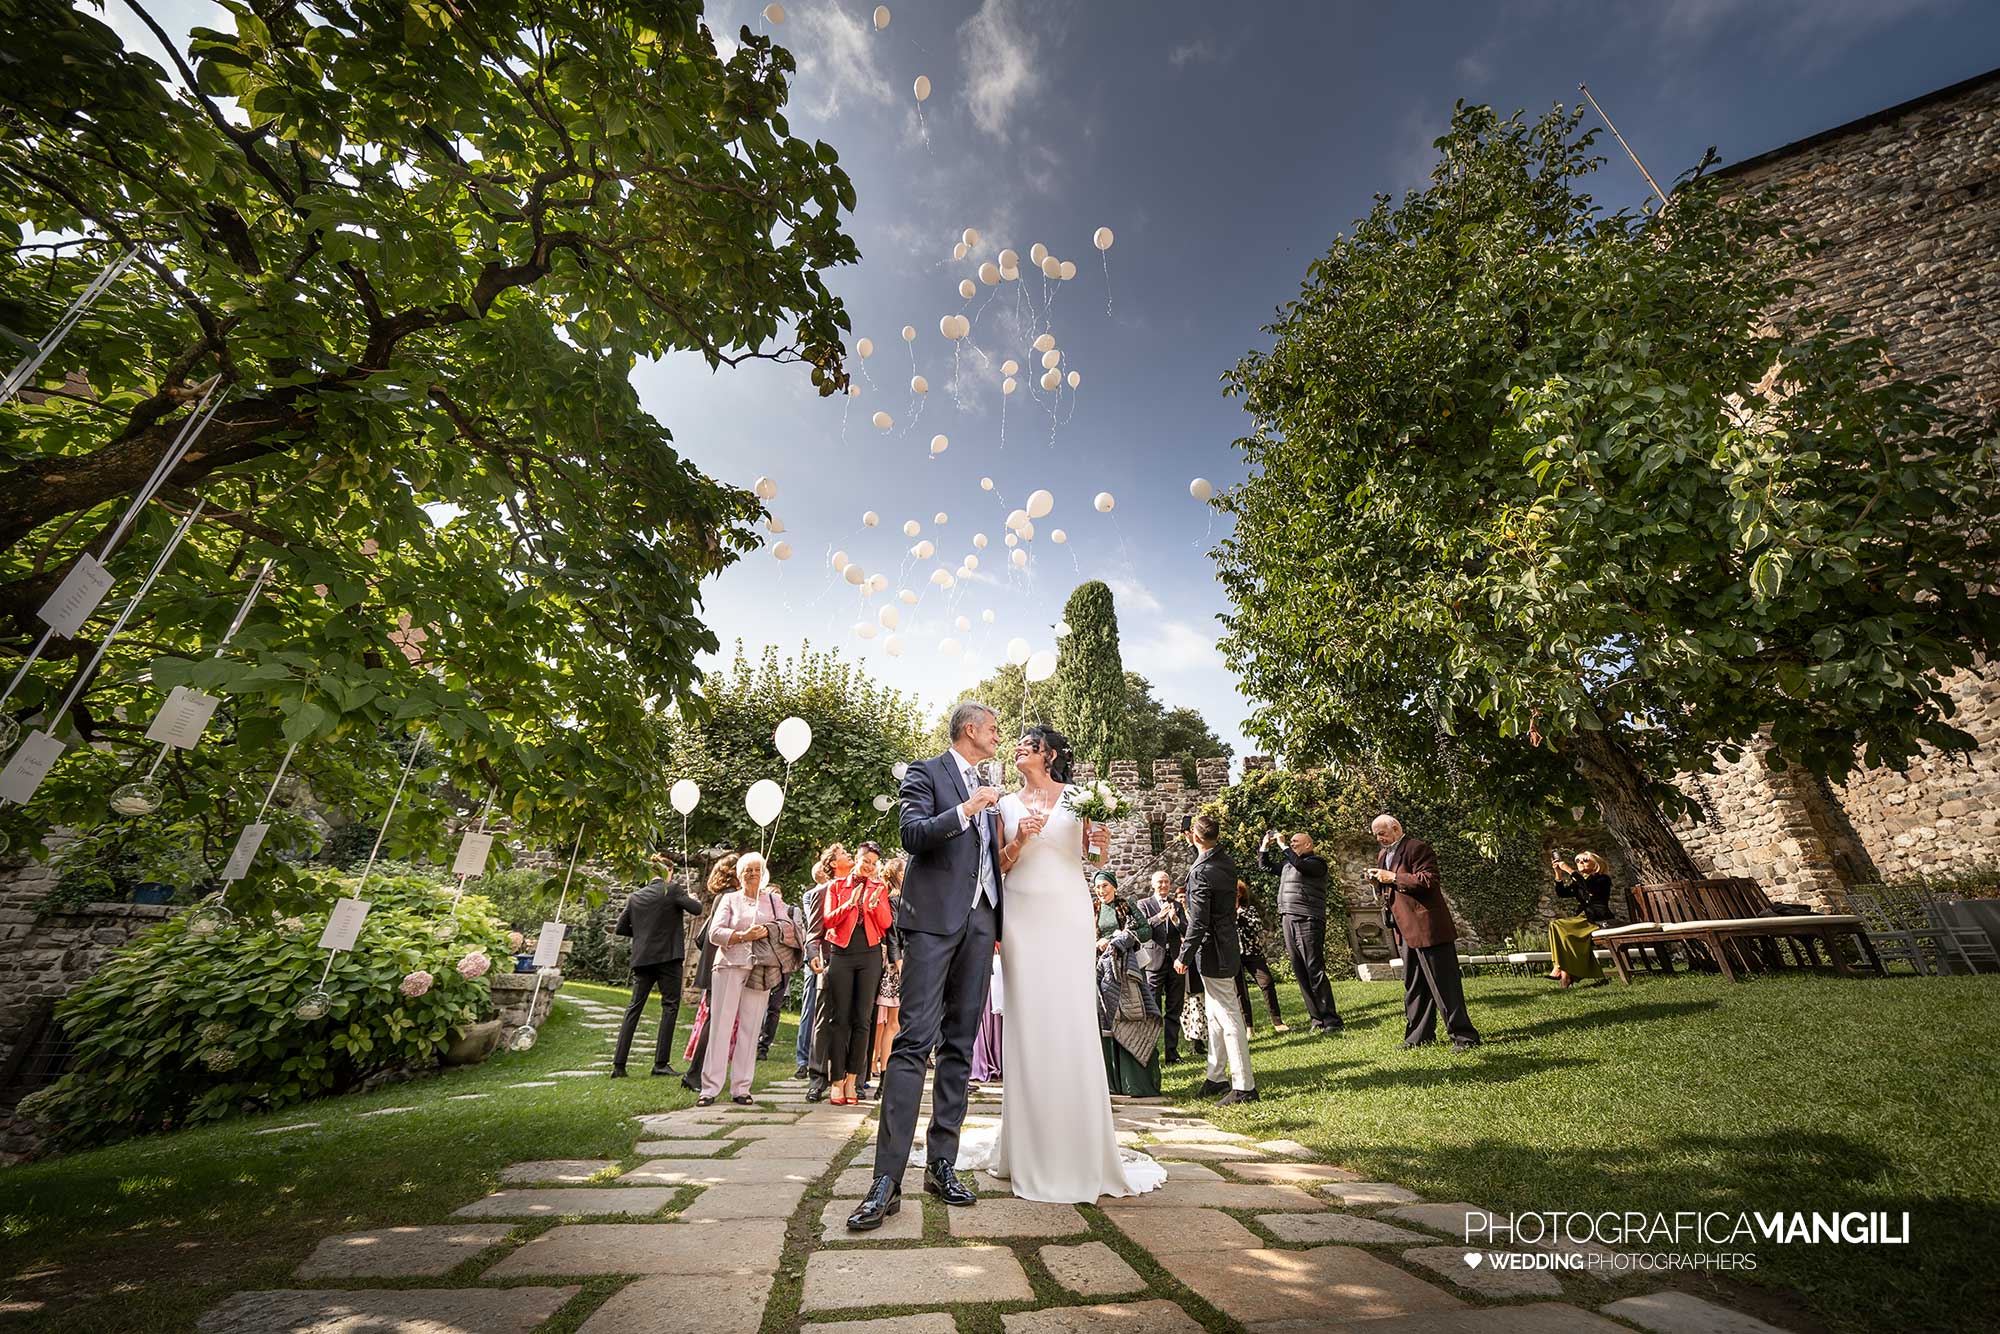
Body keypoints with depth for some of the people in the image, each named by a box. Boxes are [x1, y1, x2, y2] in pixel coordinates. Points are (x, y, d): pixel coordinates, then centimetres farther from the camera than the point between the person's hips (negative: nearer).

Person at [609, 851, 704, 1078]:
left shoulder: (636, 895, 8)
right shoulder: (673, 889, -7)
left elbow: (620, 928, 12)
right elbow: (697, 908, -12)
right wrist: (693, 898, 9)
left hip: (642, 958, 5)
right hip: (668, 956, -5)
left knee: (634, 1008, 13)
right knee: (670, 1007, 3)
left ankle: (618, 1064, 13)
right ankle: (661, 1063, 2)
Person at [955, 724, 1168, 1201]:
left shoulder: (1076, 796, 5)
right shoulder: (1008, 804, 9)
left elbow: (1095, 858, 10)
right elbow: (999, 866, 9)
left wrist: (1101, 845, -12)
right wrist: (1018, 841, -9)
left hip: (1068, 915, -1)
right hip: (1022, 915, 1)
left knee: (1072, 1022, -1)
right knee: (1026, 1022, 3)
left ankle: (1079, 1147, 15)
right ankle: (1031, 1148, 17)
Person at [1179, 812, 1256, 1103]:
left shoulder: (1200, 872, -23)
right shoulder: (1227, 862, 1)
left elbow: (1198, 923, -22)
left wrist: (1184, 957, -12)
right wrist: (1196, 847, 15)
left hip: (1212, 953, -9)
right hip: (1227, 948, 9)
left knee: (1228, 1018, 0)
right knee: (1215, 1014, 19)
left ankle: (1244, 1087, 9)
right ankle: (1217, 1077, 30)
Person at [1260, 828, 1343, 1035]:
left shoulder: (1317, 862, -1)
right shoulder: (1287, 864, 20)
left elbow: (1300, 865, -21)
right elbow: (1267, 865, 32)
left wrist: (1282, 846, -14)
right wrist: (1265, 846, 19)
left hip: (1308, 921, -7)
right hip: (1287, 922, 7)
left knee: (1315, 972, -8)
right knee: (1300, 975, 7)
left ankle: (1331, 1021, -2)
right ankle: (1317, 1020, 13)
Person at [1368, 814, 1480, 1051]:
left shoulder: (1417, 848, -12)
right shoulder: (1385, 855, 16)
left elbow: (1428, 881, -22)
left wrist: (1393, 878, -21)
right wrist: (1378, 880, 3)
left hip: (1428, 927, -10)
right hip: (1407, 930, 10)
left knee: (1443, 983, -2)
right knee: (1413, 985, 15)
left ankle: (1464, 1035, 8)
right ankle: (1419, 1035, 24)